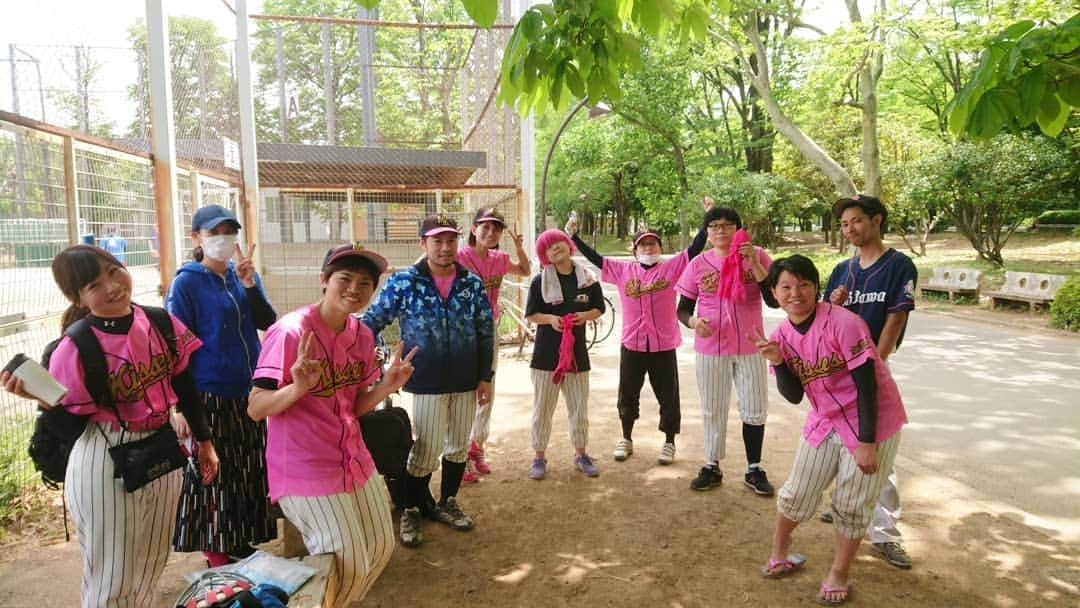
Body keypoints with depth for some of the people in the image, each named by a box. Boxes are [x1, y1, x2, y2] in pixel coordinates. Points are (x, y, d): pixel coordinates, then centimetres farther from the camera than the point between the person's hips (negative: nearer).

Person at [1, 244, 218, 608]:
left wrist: (204, 441, 12)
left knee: (151, 565, 22)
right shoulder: (75, 349, -17)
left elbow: (185, 387, 6)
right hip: (105, 464, -4)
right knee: (111, 577, 9)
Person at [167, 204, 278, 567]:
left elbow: (268, 322, -3)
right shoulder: (186, 282, -8)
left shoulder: (243, 275, 6)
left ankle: (241, 538, 29)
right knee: (213, 471, 4)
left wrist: (249, 284, -18)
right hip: (210, 393, -5)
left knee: (249, 468, 13)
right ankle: (215, 550, 21)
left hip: (247, 390, 5)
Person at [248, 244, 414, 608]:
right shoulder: (290, 332, -20)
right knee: (349, 568, 1)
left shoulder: (362, 335, 1)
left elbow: (354, 406, 8)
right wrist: (298, 388, -36)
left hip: (355, 461, 8)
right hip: (306, 471, -7)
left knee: (381, 547, 20)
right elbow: (255, 409, -18)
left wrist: (387, 385, -9)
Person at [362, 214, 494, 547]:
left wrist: (485, 376, 3)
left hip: (465, 382, 4)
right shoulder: (403, 281, -7)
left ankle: (447, 503, 36)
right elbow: (373, 320, -2)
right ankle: (410, 511, 24)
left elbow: (486, 332, 5)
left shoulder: (472, 283, 1)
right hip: (427, 383, -3)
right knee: (426, 451, 2)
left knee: (458, 446, 15)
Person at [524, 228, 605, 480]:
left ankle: (580, 454, 28)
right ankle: (539, 457, 20)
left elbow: (598, 309, 12)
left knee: (579, 406, 11)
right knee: (542, 407, 5)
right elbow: (531, 315, 1)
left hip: (577, 349, 2)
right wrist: (550, 319, -18)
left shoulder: (587, 278, 3)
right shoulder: (540, 281, -3)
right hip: (546, 351, -2)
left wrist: (586, 315, -9)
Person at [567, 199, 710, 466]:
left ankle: (669, 443, 27)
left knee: (668, 396, 9)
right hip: (632, 344, 2)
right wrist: (574, 236, -3)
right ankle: (626, 439, 33)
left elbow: (695, 249, -9)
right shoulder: (623, 270, 2)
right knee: (628, 395, 14)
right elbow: (594, 257, 3)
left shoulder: (672, 267, -3)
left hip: (664, 345, -1)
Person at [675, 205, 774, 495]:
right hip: (710, 348, 1)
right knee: (713, 410, 13)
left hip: (749, 346, 0)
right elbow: (683, 308, 2)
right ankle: (712, 467, 29)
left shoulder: (756, 255, -3)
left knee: (755, 411, 9)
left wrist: (753, 262, -21)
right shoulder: (698, 264, -2)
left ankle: (754, 470, 27)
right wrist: (693, 321, -21)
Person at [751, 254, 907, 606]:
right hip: (825, 423, 5)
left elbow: (867, 384, -19)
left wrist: (866, 442, -18)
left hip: (871, 423, -5)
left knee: (852, 505, 6)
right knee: (797, 494, 14)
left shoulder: (842, 323, -22)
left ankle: (838, 575, 28)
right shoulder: (782, 335, -4)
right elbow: (794, 396, -4)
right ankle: (779, 552, 40)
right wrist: (777, 361, -21)